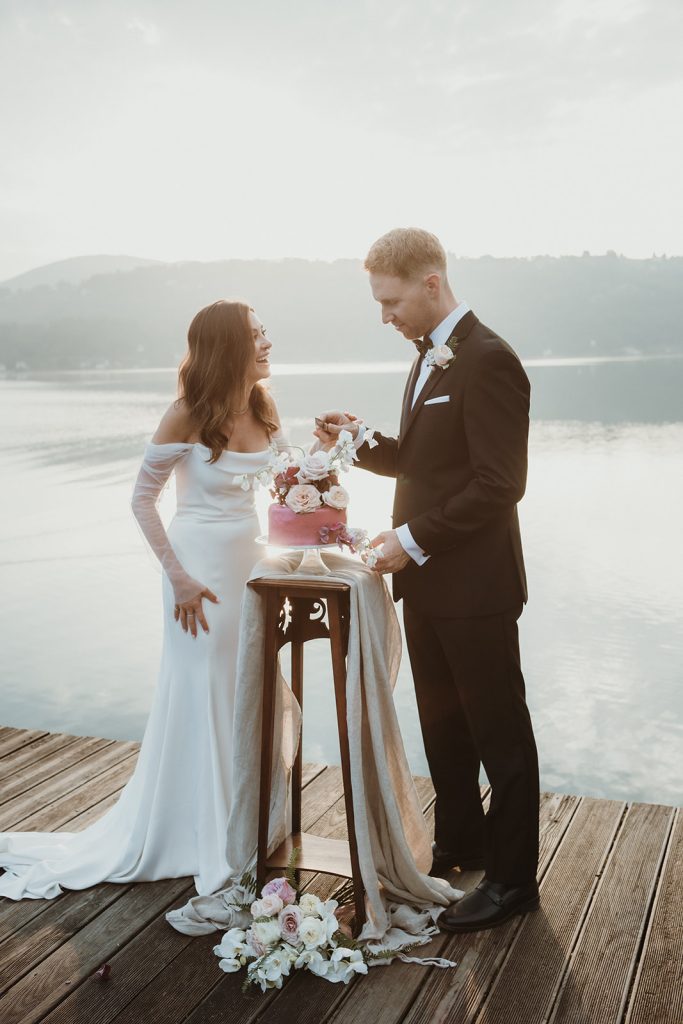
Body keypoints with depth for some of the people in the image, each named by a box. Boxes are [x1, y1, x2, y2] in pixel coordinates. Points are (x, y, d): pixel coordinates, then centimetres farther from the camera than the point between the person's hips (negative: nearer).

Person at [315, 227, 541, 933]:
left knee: (499, 734, 6)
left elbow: (499, 483, -22)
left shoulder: (487, 360, -17)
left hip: (474, 585, -9)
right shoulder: (429, 359, 13)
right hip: (427, 582, 9)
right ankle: (459, 845, 38)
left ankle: (511, 878, 21)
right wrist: (362, 440, 3)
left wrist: (414, 539, -20)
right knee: (442, 727, 20)